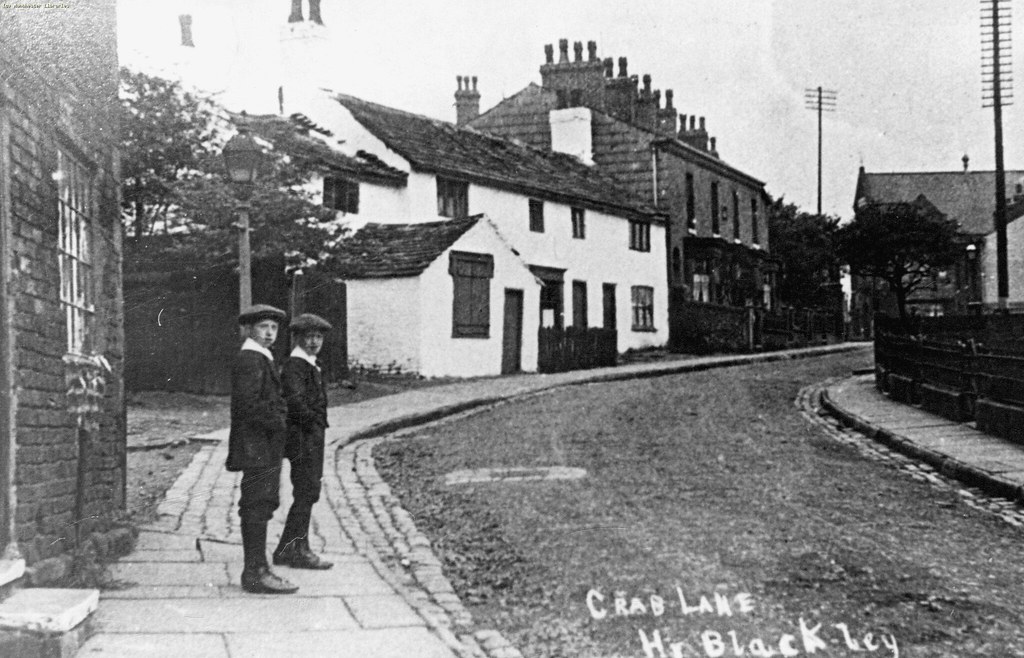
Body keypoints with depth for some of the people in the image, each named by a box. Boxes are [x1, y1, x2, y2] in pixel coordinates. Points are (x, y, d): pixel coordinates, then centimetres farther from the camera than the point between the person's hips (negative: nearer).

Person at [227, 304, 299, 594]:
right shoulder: (250, 361, -14)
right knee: (257, 507, -9)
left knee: (259, 507, 13)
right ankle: (256, 574, -6)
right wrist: (278, 422, -14)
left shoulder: (261, 360, 20)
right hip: (257, 448, -11)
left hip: (266, 449, 11)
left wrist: (280, 419, 14)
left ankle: (256, 570, 19)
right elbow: (249, 405, -23)